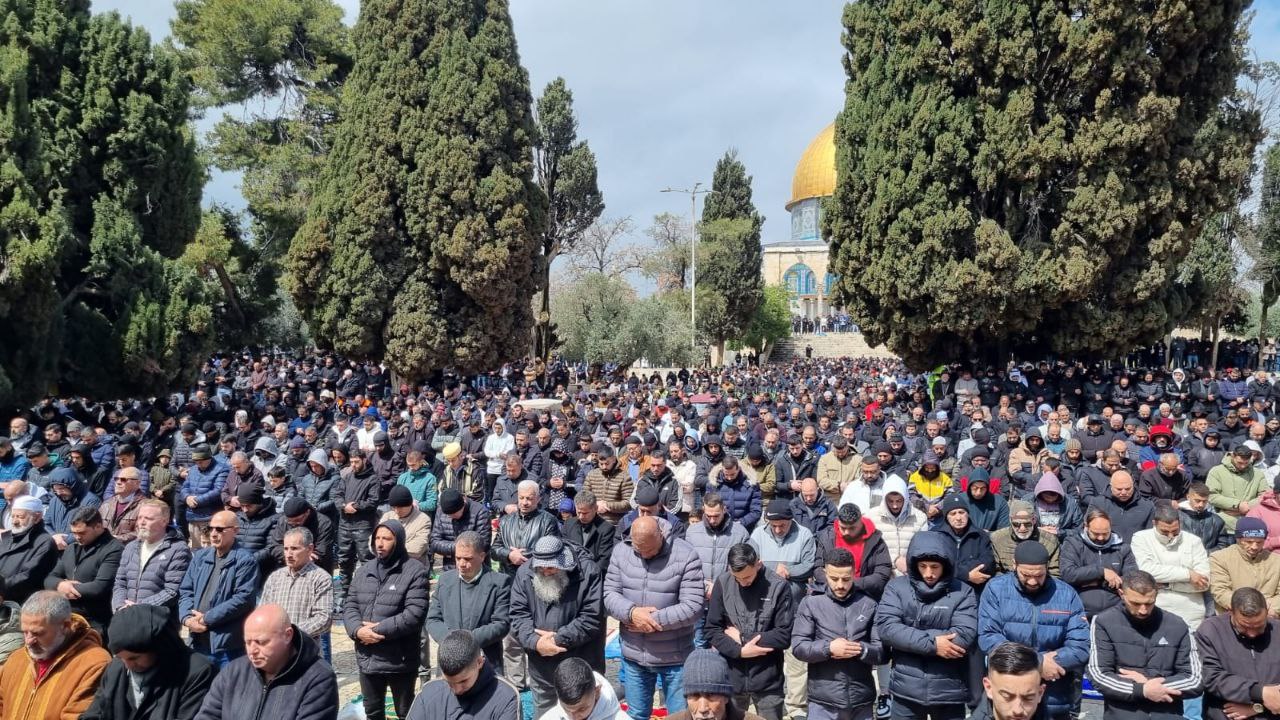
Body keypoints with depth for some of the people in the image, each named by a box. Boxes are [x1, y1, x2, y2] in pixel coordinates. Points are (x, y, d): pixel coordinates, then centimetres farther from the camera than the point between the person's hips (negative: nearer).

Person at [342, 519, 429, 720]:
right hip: (367, 658, 6)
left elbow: (415, 613, -20)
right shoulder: (364, 571, 9)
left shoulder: (415, 571, -13)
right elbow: (349, 606, 6)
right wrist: (357, 630, -14)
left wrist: (379, 629, -19)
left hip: (400, 660, -6)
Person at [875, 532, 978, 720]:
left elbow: (965, 636, -14)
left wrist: (909, 637, -14)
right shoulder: (897, 587, 0)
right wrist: (932, 644, -19)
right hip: (906, 690, 1)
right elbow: (886, 626, -12)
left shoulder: (963, 592, -3)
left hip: (949, 692, 0)